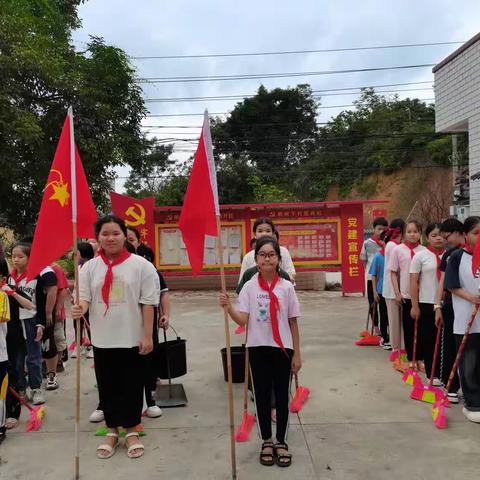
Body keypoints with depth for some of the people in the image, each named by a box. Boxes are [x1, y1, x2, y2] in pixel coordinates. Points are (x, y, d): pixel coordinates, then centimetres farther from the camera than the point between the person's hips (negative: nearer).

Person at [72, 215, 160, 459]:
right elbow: (84, 297, 1)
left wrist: (147, 336, -9)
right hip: (102, 339, 3)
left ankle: (131, 430, 26)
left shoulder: (141, 265, -6)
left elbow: (148, 303, -6)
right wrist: (80, 308, -24)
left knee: (132, 386, 8)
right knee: (108, 386, 13)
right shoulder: (89, 267, 3)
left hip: (132, 338, -2)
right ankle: (112, 430, 30)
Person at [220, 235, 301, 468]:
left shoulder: (286, 287, -2)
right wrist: (228, 307, -28)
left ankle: (281, 442, 27)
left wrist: (297, 354, 2)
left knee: (282, 396, 9)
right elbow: (243, 320, -8)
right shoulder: (249, 287, -3)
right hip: (258, 347, 0)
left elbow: (293, 322, 1)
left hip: (282, 348, 0)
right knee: (262, 395, 11)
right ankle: (266, 442, 28)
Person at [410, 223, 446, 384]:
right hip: (427, 304, -2)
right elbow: (413, 282, -3)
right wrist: (415, 306, -7)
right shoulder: (420, 256, -3)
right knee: (429, 340, 6)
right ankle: (432, 374, 18)